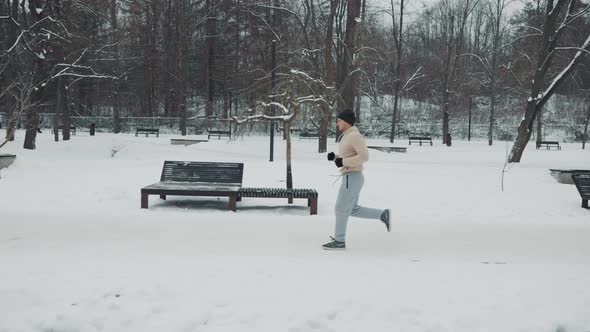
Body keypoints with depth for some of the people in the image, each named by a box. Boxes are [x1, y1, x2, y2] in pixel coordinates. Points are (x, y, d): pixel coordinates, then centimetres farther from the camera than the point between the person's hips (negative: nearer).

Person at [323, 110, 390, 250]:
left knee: (341, 209, -2)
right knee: (353, 210, 16)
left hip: (352, 179, -10)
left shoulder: (355, 136, -16)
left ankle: (339, 241, 8)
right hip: (351, 178, 10)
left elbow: (364, 157, -26)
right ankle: (382, 215, 18)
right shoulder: (347, 137, 16)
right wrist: (334, 157, 6)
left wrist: (343, 161, -22)